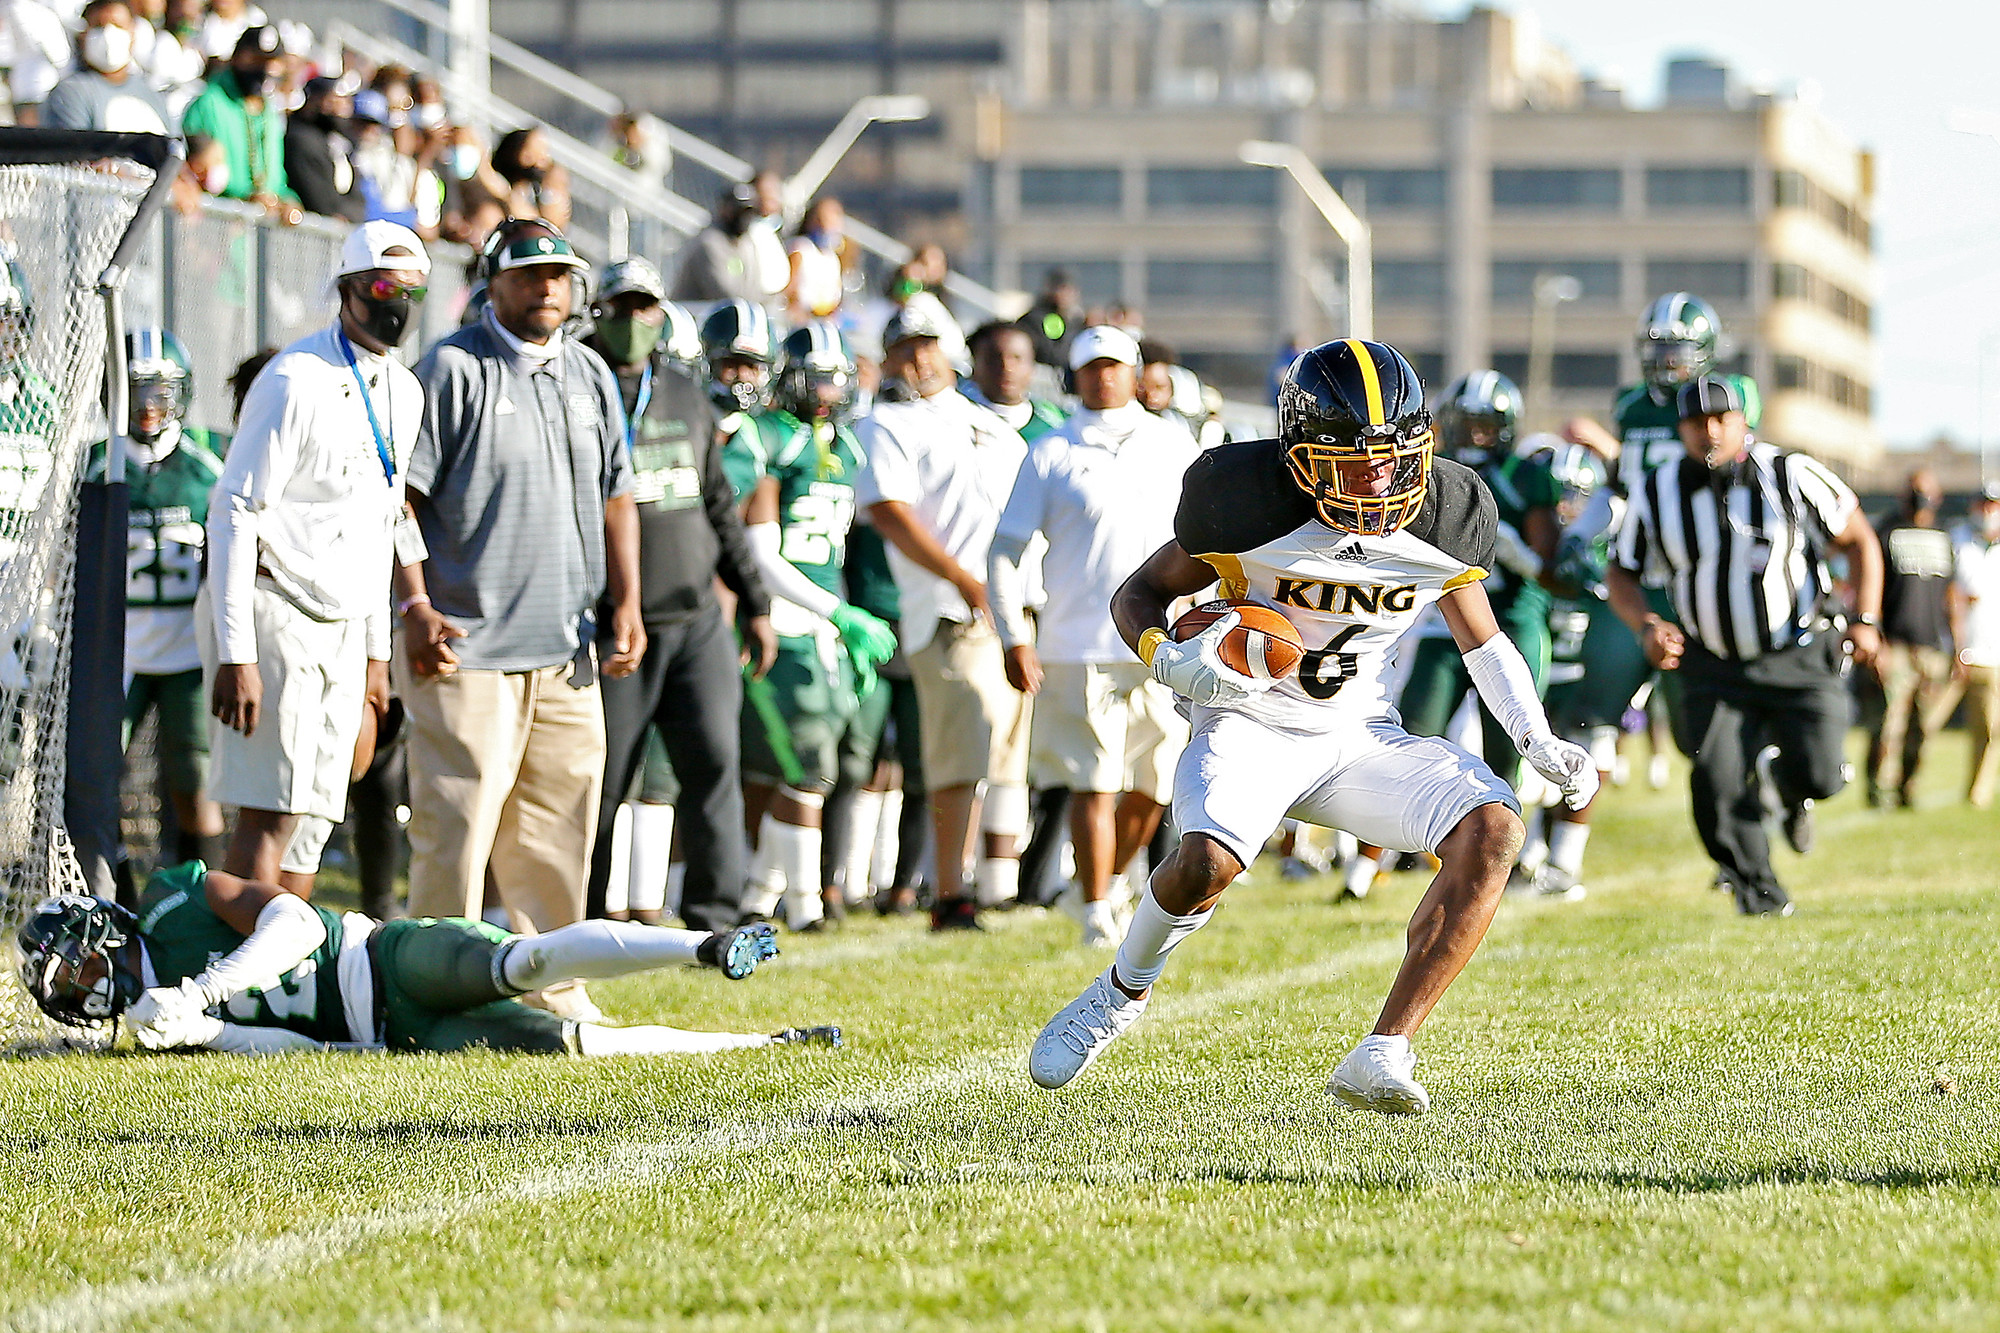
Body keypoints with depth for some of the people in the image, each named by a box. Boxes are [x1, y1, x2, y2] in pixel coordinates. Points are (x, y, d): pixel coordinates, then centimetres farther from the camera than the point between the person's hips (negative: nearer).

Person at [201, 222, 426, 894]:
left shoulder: (403, 394, 12)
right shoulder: (295, 382, -14)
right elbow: (233, 516, -16)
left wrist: (376, 652, 19)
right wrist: (235, 655, -21)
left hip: (343, 627, 8)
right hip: (275, 609, -8)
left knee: (312, 819, 6)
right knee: (272, 813, -12)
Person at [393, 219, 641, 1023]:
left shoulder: (590, 377, 16)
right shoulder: (453, 369, -4)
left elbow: (614, 498, 21)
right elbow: (400, 495, -8)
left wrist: (626, 606, 12)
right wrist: (416, 607, -16)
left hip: (566, 649, 6)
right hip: (467, 645, -6)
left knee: (558, 831, 8)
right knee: (458, 825, -8)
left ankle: (553, 990, 16)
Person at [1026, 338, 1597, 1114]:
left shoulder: (1445, 515, -7)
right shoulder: (1251, 504, -18)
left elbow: (1482, 640, 11)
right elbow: (1140, 594, -4)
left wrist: (1539, 741, -4)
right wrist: (1169, 659, -27)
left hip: (1360, 734, 4)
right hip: (1251, 723, -4)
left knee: (1491, 831, -22)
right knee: (1206, 864, -34)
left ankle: (1383, 1058, -21)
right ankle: (1123, 992, 1)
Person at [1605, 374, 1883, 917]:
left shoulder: (1791, 476, -9)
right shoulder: (1658, 496, -2)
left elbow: (1858, 539, 2)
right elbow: (1621, 574, 9)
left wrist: (1865, 621, -7)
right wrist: (1646, 624, -11)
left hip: (1800, 661, -2)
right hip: (1716, 670, 2)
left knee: (1816, 774, -14)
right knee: (1719, 785, -14)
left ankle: (1792, 792, 25)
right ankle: (1760, 895, 5)